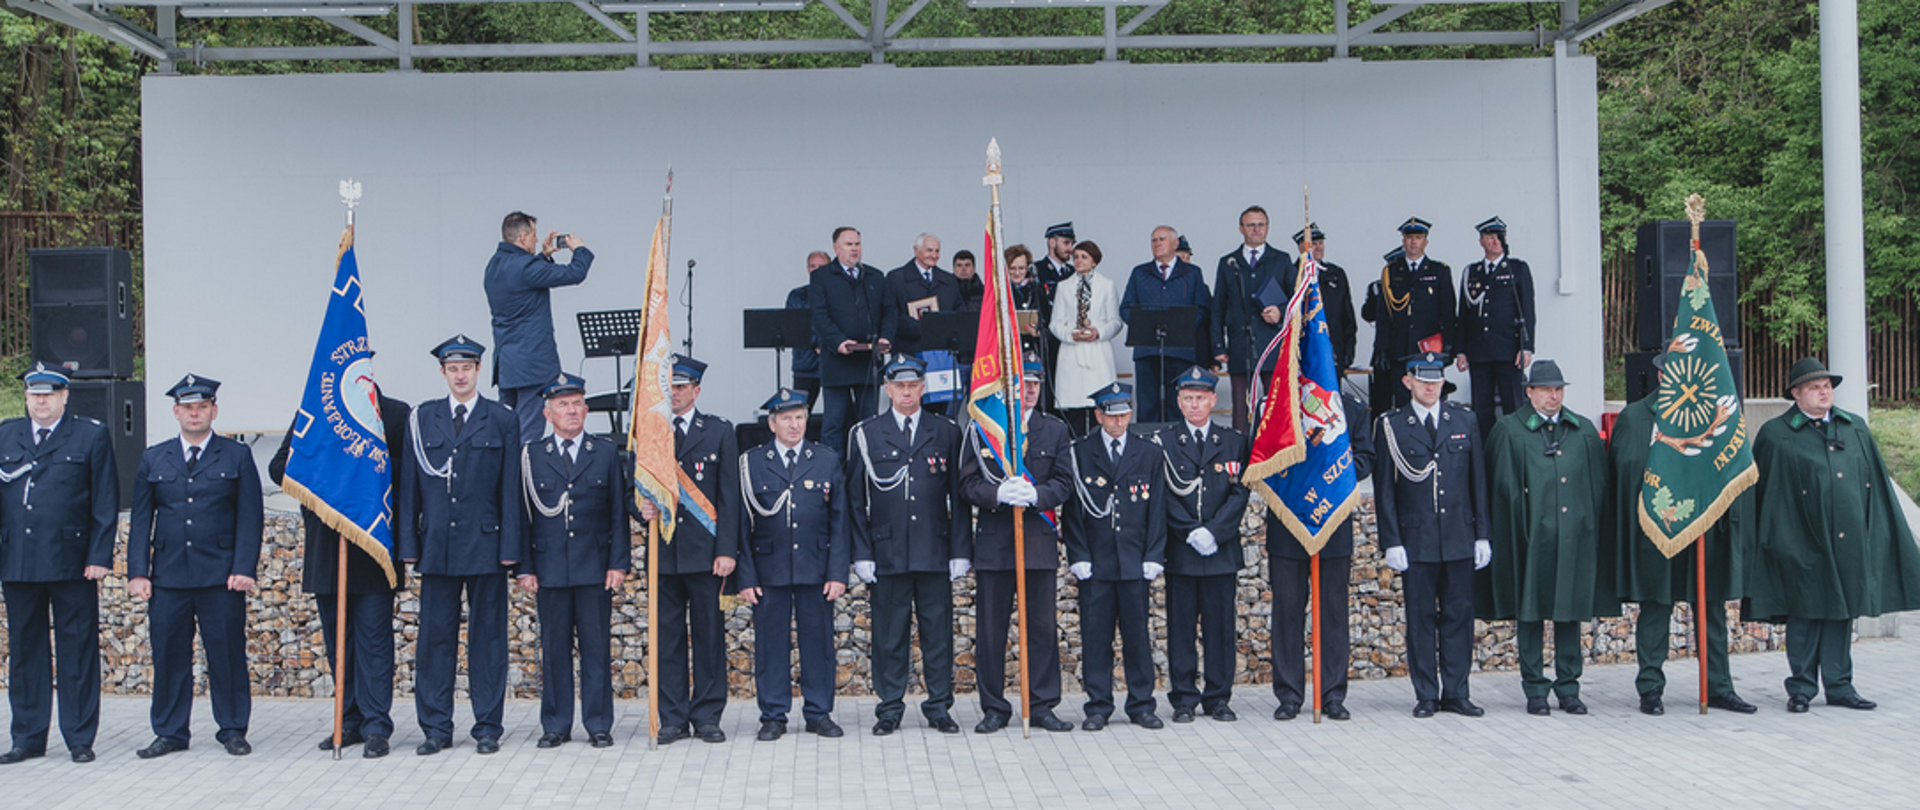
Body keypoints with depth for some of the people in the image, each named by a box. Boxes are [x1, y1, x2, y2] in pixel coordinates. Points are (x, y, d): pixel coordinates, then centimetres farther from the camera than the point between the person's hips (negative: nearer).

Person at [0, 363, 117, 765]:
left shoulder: (91, 436, 3)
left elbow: (106, 504, 0)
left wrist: (100, 557, -7)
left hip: (71, 563, -4)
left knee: (78, 650, 1)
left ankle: (79, 739, 9)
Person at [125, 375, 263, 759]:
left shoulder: (237, 456, 6)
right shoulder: (153, 459, 12)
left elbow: (251, 518, 2)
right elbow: (140, 520, 11)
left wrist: (243, 568, -8)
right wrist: (138, 572, 1)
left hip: (221, 576, -2)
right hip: (168, 576, 2)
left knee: (228, 654, 0)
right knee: (168, 655, 4)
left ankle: (233, 730, 11)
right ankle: (170, 732, 16)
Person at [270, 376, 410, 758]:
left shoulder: (396, 414, 0)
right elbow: (278, 468, 7)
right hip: (325, 546, 4)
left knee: (374, 636, -4)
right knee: (336, 638, 10)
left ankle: (377, 727, 1)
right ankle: (350, 722, 20)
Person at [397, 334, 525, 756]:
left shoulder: (502, 420, 4)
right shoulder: (421, 419, 9)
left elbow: (510, 488, 1)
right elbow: (409, 484, 8)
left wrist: (510, 546, -5)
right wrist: (408, 543, 1)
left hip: (486, 545, -2)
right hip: (436, 546, 2)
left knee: (487, 636, 3)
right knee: (435, 635, 4)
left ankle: (488, 727, 11)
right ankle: (436, 728, 12)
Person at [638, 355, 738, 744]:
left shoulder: (719, 432, 5)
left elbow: (729, 496, 1)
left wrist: (726, 550, -7)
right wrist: (642, 508, -10)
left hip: (705, 551, -2)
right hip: (664, 552, 2)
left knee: (709, 635, 2)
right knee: (668, 636, 4)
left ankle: (707, 716, 11)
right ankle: (673, 718, 11)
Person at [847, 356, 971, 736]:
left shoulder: (946, 432, 8)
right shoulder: (866, 434, 6)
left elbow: (958, 496, 7)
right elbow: (855, 500, 5)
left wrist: (961, 550, 1)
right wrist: (862, 553, -1)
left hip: (935, 553, 1)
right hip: (887, 552, -1)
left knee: (938, 630, 4)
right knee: (889, 633, 3)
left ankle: (939, 707, 14)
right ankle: (890, 708, 13)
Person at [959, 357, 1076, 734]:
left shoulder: (1054, 429, 10)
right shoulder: (981, 428, 4)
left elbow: (1064, 483, 3)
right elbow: (968, 483, -1)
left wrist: (1036, 494, -16)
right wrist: (998, 494, -20)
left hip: (1040, 540, 1)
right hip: (993, 542, -1)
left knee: (1043, 628, 3)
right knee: (990, 629, 2)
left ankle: (1042, 706, 12)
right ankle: (994, 708, 12)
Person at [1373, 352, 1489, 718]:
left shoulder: (1465, 421, 9)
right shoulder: (1390, 425, 1)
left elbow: (1478, 481, 11)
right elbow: (1384, 488, -1)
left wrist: (1481, 535, 6)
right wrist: (1391, 542, -7)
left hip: (1459, 538, 2)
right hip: (1415, 539, -2)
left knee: (1459, 615, 5)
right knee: (1421, 618, 3)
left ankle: (1456, 693, 14)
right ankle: (1425, 696, 11)